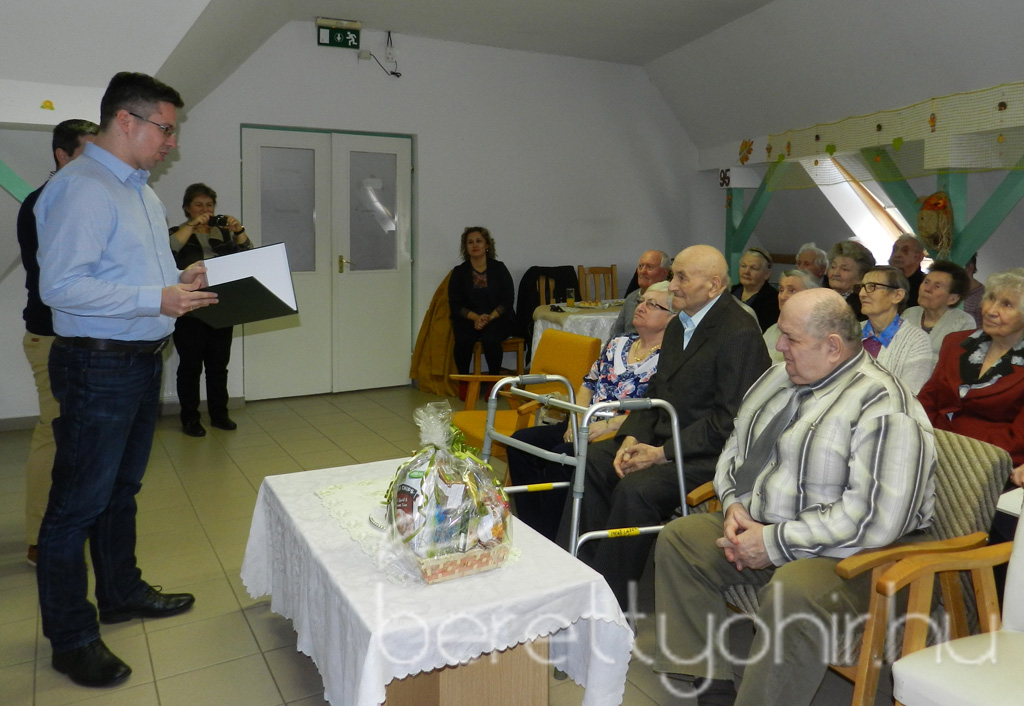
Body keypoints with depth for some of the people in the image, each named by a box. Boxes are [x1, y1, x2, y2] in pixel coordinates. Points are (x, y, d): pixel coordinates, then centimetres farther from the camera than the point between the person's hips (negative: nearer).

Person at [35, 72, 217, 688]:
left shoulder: (144, 191, 16)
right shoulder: (81, 188, -16)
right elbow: (60, 286, -23)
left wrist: (180, 280, 5)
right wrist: (157, 298, -25)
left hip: (144, 360, 10)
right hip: (99, 365, -10)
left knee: (123, 489, 21)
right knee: (80, 503, 2)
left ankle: (122, 592, 37)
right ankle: (71, 637, 16)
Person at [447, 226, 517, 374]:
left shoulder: (499, 269, 5)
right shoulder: (459, 272, 7)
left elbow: (507, 300, -1)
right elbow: (455, 304, 1)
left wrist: (490, 317, -18)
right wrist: (476, 317, -16)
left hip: (497, 319, -1)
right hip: (468, 320, 1)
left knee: (490, 339, -33)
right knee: (463, 340, -31)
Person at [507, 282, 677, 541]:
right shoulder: (618, 343, 18)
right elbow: (589, 383, 17)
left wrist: (608, 425, -21)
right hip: (586, 428, 8)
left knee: (559, 457, -30)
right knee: (521, 442, -10)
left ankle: (553, 544, -14)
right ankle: (532, 532, -5)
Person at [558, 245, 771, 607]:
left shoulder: (741, 334, -16)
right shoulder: (678, 326, 15)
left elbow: (728, 420, -20)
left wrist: (663, 453, -19)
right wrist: (632, 437, -3)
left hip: (709, 454, -9)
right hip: (663, 439, 9)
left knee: (635, 489, -29)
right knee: (591, 462, -4)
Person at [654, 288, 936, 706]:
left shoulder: (883, 405, -19)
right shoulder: (780, 378, 8)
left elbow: (876, 518, -27)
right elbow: (735, 449, 17)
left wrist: (776, 541, -22)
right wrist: (734, 506, -3)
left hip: (843, 556, -8)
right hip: (758, 530, 9)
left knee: (791, 593, -37)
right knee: (677, 538, -1)